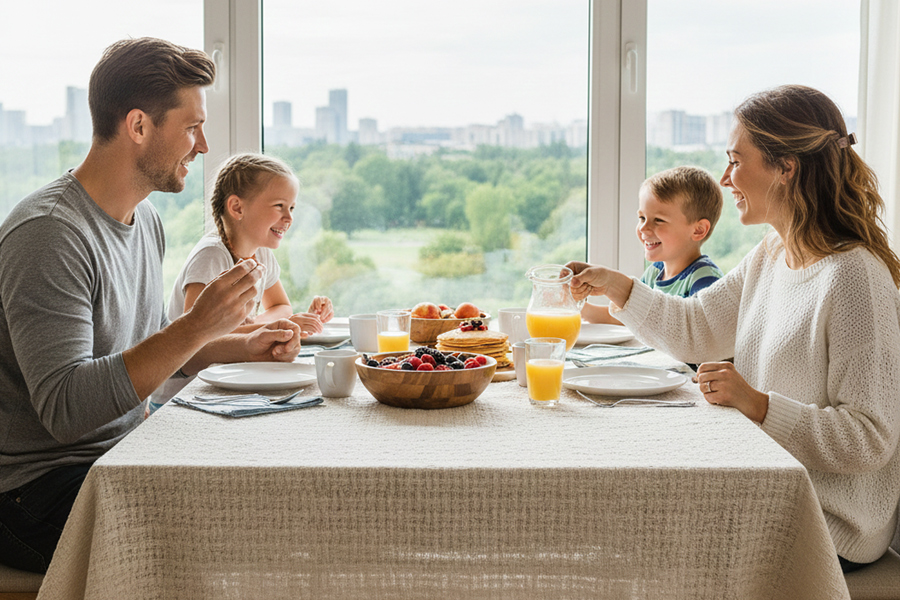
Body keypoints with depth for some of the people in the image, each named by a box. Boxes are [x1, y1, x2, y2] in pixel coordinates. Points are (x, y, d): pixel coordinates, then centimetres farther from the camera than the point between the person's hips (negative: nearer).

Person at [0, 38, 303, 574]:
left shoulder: (147, 221, 10)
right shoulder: (48, 234, -20)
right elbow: (64, 409, -27)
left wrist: (245, 345, 7)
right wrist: (198, 327, -31)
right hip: (43, 488, -8)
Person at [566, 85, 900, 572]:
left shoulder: (853, 277, -23)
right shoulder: (768, 258, 5)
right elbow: (696, 330, 16)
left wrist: (758, 404, -29)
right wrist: (617, 288, 6)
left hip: (829, 527, -7)